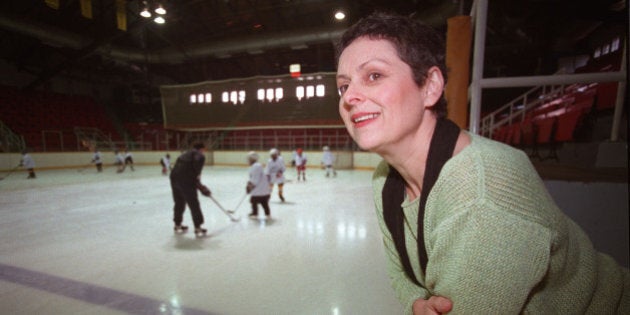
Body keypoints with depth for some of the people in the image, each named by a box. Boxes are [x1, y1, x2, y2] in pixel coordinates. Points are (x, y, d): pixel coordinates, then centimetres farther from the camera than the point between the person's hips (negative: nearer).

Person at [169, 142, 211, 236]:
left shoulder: (187, 154, 28)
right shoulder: (199, 155, 1)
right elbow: (199, 160, -27)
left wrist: (201, 187, 29)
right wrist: (198, 174, -11)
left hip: (174, 177, 9)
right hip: (185, 180, -9)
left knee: (179, 202, 24)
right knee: (194, 204, 2)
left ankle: (178, 225, 38)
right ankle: (198, 228, 9)